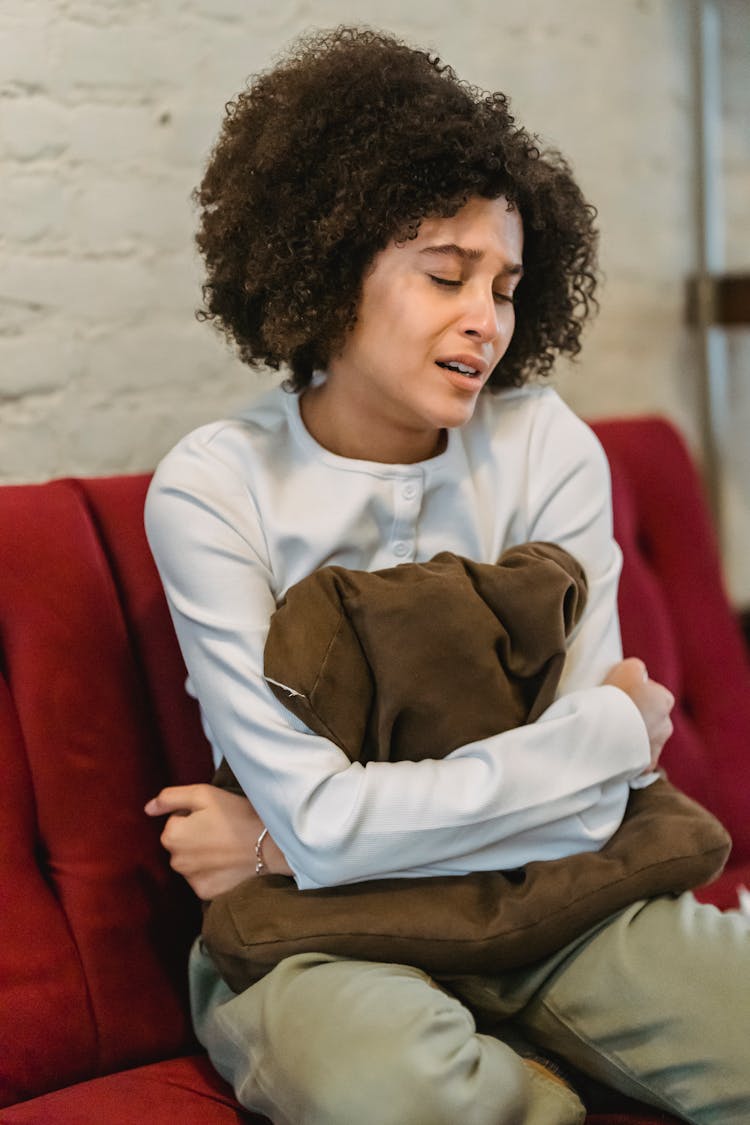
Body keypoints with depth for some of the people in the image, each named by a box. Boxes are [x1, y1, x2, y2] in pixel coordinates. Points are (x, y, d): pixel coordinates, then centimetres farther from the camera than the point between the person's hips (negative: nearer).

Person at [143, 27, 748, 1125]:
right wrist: (614, 726, -13)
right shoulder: (214, 490, -12)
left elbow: (588, 806, -11)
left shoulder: (547, 448, -6)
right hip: (313, 932, -2)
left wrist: (285, 840, -15)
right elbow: (323, 818, -19)